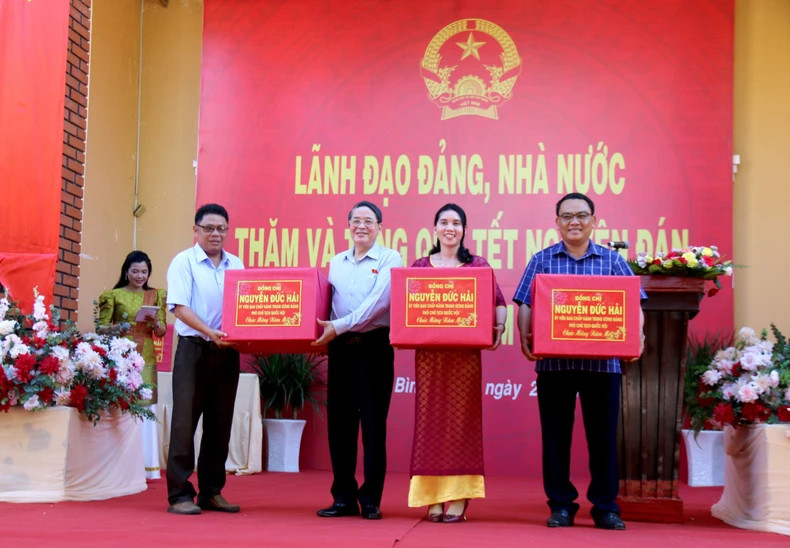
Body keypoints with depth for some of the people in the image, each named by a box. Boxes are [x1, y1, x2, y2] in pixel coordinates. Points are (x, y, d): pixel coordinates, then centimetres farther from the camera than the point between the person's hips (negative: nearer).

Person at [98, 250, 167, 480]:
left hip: (146, 357, 2)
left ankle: (146, 466, 4)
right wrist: (116, 328, -18)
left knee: (146, 407, -1)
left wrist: (155, 322, -11)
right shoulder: (114, 295, 5)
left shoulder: (155, 295, 12)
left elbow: (162, 331, 10)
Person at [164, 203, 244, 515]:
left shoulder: (236, 265, 13)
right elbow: (179, 307, -11)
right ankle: (179, 495, 2)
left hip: (227, 352, 5)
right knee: (185, 422, -3)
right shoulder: (184, 262, -2)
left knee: (220, 424, 9)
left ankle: (211, 492, 18)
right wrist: (210, 332, -24)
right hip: (194, 350, -5)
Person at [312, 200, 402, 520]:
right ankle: (343, 498, 14)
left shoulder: (390, 259, -2)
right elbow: (325, 302, 15)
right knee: (339, 421, 6)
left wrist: (339, 326, -19)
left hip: (375, 346, -5)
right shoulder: (336, 262, 15)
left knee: (373, 423, -1)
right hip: (341, 348, 5)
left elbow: (377, 302, -15)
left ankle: (371, 500, 7)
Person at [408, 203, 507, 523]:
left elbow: (499, 303, 2)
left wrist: (499, 326, -16)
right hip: (429, 353, 1)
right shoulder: (420, 266, 10)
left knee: (461, 419, 0)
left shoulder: (478, 266, 6)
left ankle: (458, 498, 4)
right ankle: (433, 498, 8)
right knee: (430, 419, 2)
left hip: (465, 354, -1)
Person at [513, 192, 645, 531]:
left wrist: (636, 335, -13)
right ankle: (561, 505, 14)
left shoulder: (612, 260, 9)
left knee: (603, 434, 4)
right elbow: (525, 304, 2)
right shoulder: (542, 260, 8)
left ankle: (605, 506, 13)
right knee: (556, 435, 5)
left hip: (603, 362, 0)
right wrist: (524, 336, -15)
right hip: (554, 361, 0)